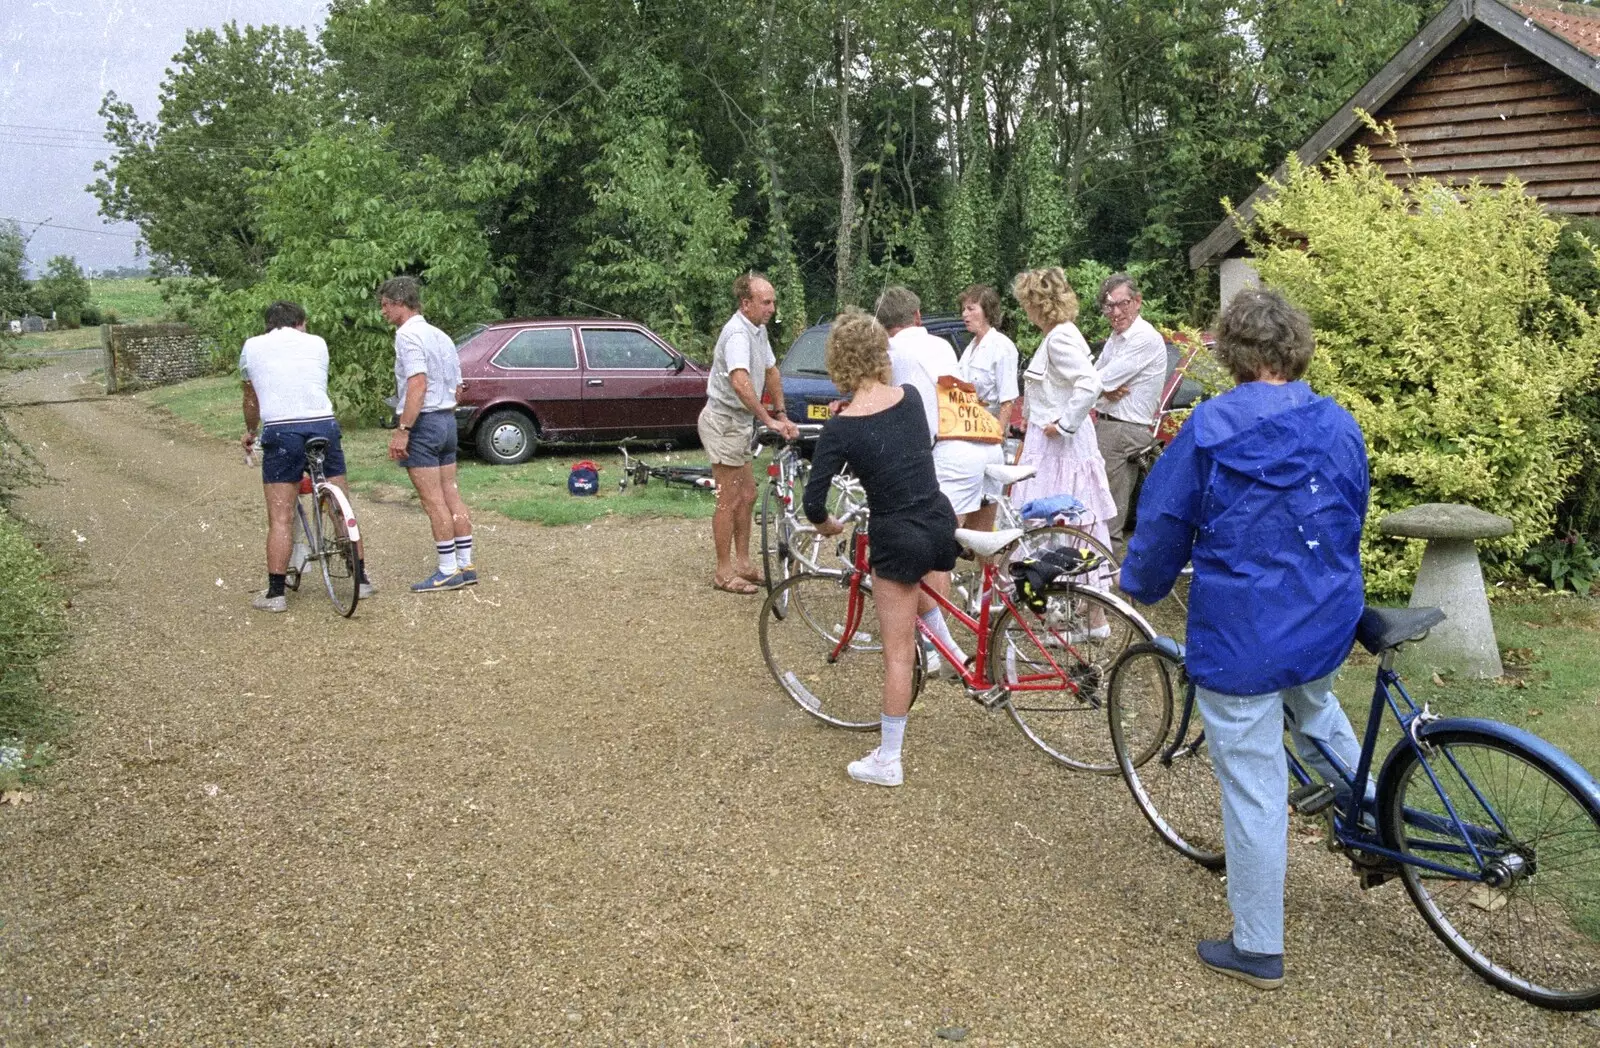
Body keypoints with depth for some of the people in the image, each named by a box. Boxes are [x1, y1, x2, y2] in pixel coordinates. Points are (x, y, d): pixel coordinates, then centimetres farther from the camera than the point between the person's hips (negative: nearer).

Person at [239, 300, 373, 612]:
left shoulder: (252, 347, 15)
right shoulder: (316, 343, 16)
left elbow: (251, 398, 26)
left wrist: (250, 433, 43)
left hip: (280, 432, -1)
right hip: (323, 425, 1)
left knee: (280, 519, 3)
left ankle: (276, 593, 4)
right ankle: (361, 579, 18)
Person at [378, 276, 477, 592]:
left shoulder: (408, 335, -12)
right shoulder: (440, 335, 16)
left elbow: (418, 384, -23)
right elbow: (456, 386, 18)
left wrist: (402, 430, -23)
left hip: (423, 423, -9)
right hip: (447, 419, 9)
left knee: (433, 501, -5)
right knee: (451, 497, 11)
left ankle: (449, 571, -2)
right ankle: (465, 565, 14)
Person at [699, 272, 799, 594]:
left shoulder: (759, 330, 7)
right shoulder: (738, 333, -24)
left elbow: (771, 372, 17)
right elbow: (740, 382, -38)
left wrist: (782, 415, 11)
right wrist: (769, 420, -39)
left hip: (739, 422, 10)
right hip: (724, 422, -10)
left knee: (747, 497, 15)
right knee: (730, 502, -3)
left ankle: (742, 563, 25)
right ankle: (724, 572, 7)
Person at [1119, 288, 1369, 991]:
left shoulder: (1210, 428, -13)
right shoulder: (1340, 425, 1)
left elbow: (1162, 523, -6)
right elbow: (1352, 521, 15)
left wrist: (1141, 585, 13)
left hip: (1240, 641, -5)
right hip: (1328, 627, 6)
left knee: (1253, 790, 4)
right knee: (1311, 703, 39)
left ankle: (1258, 950, 16)